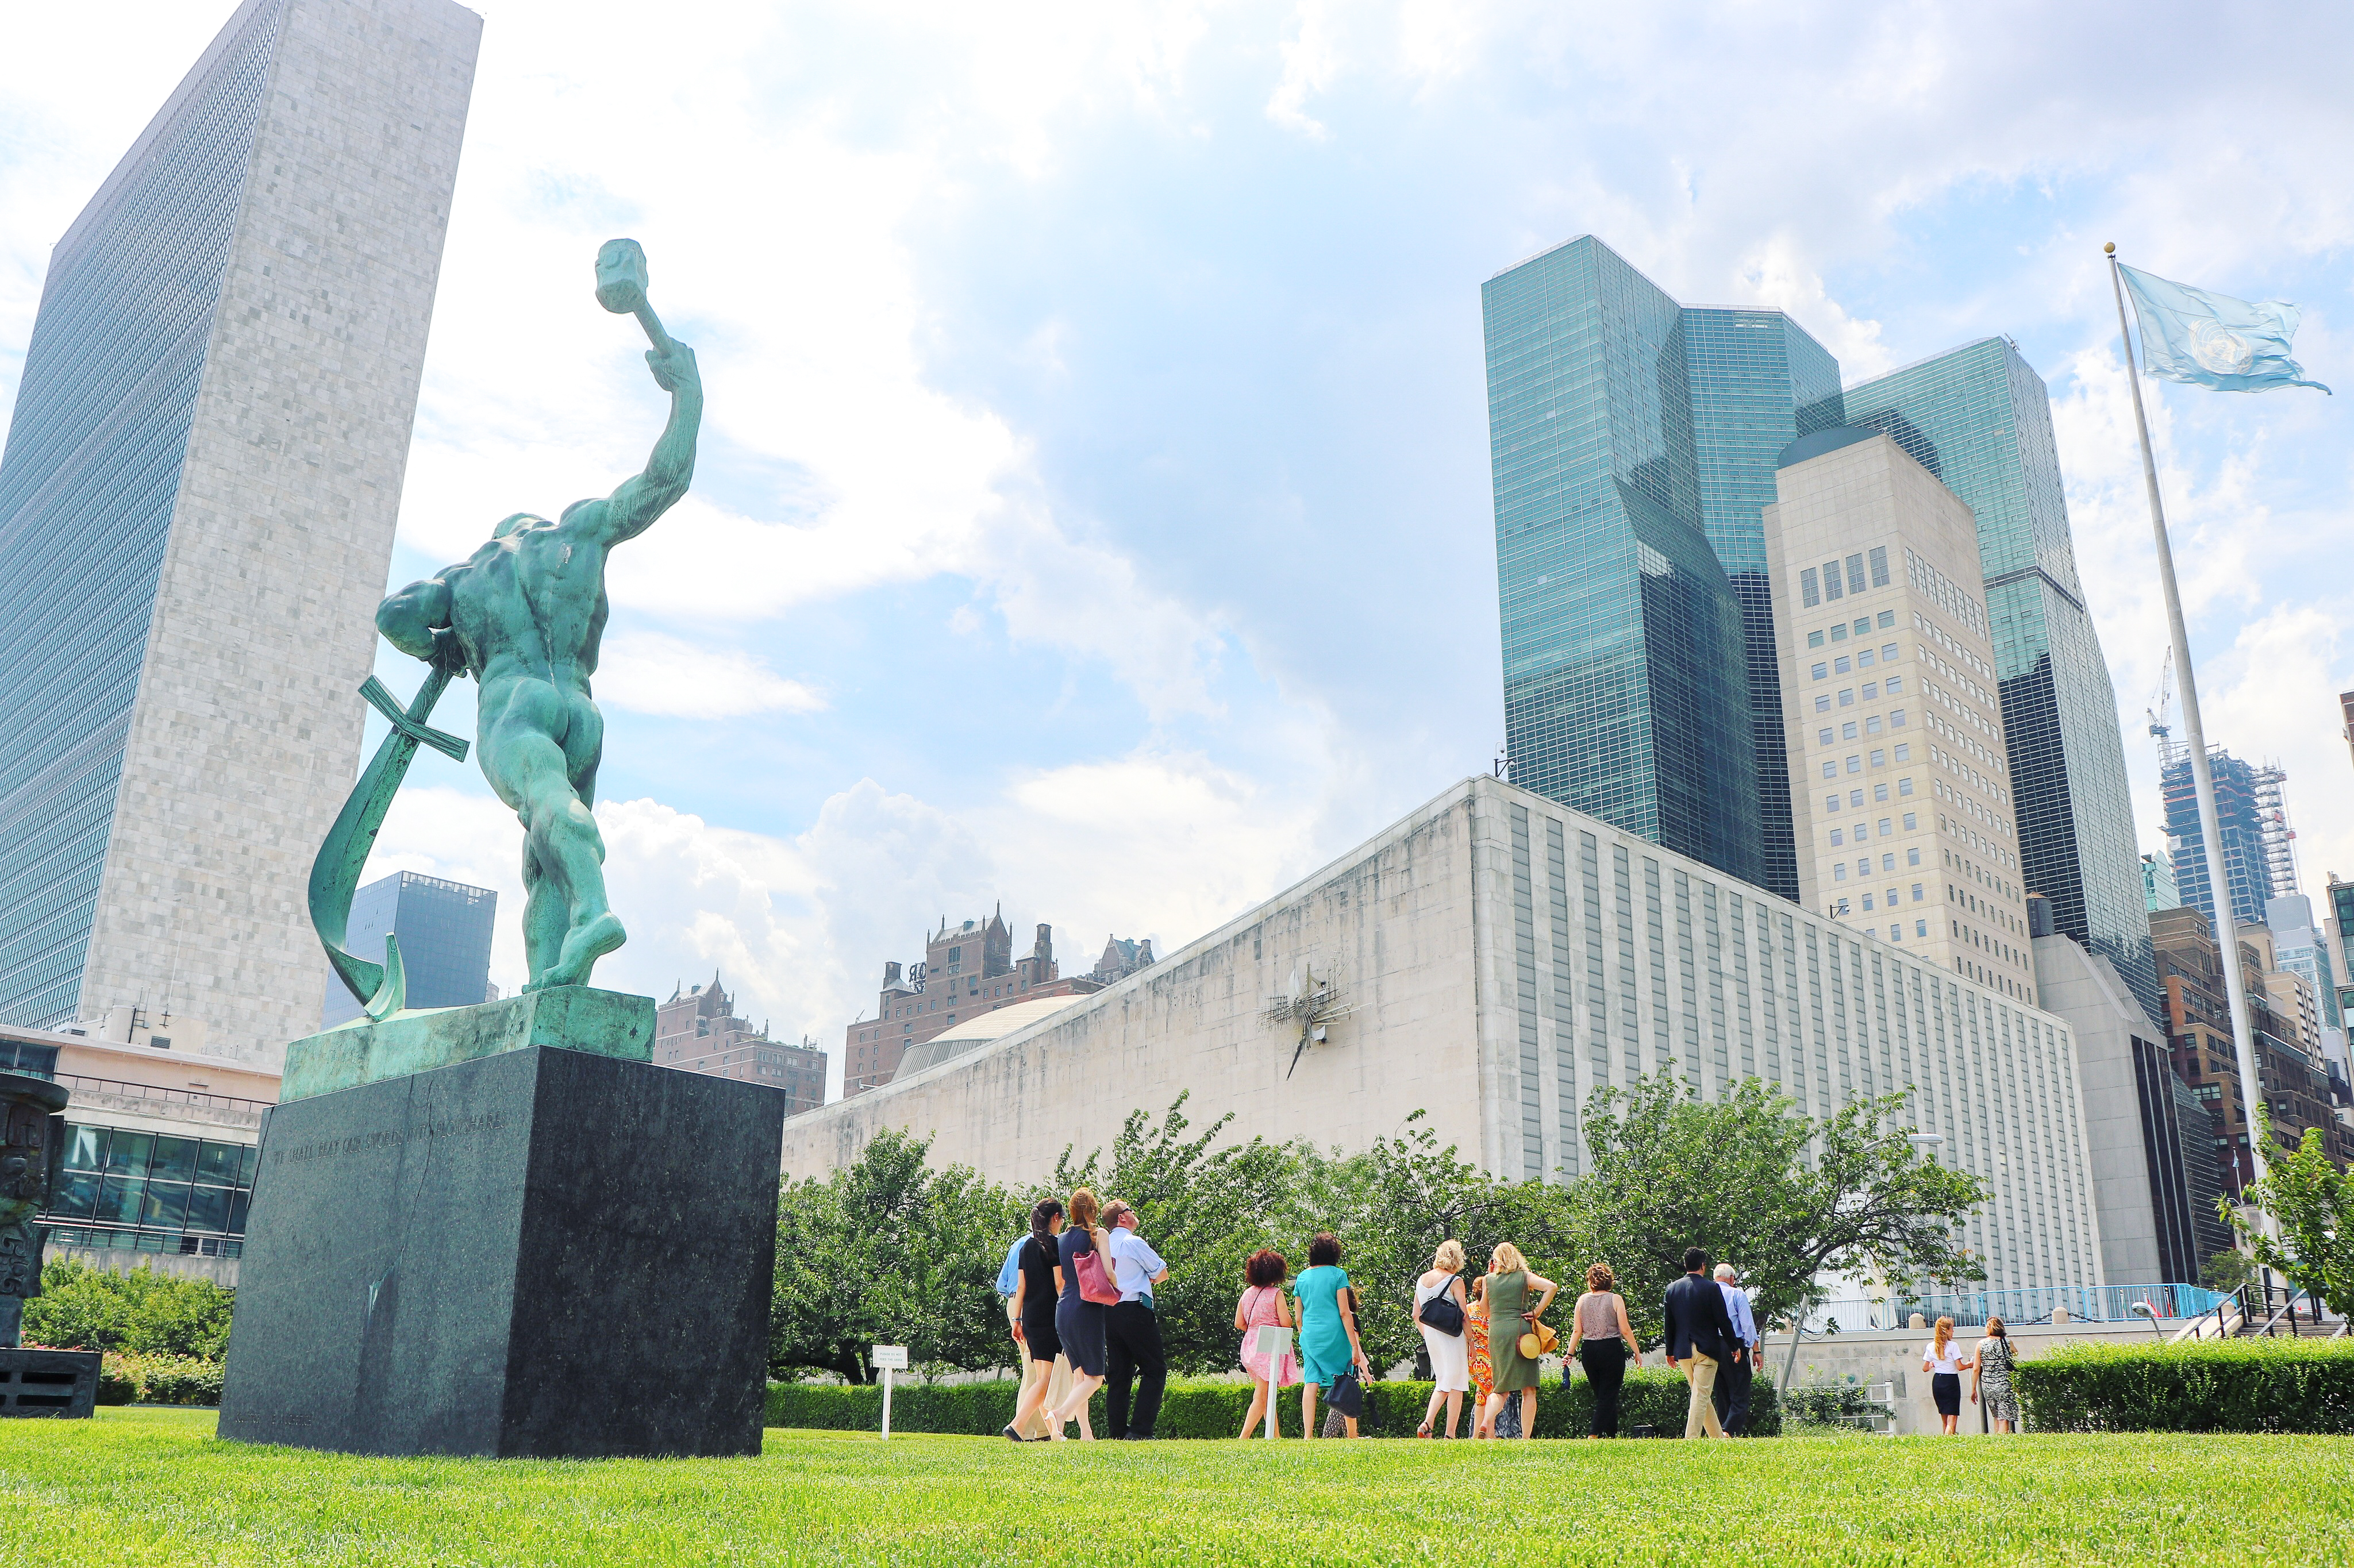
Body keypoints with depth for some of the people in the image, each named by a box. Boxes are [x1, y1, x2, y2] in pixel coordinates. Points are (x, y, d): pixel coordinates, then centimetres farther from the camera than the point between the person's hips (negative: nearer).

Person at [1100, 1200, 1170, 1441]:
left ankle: (1118, 1431, 9)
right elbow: (1163, 1273, -1)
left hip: (1108, 1312, 7)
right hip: (1135, 1311, -7)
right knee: (1155, 1370, -1)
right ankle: (1140, 1429, -8)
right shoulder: (1134, 1242, -8)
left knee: (1118, 1373, 11)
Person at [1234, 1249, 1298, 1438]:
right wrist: (1290, 1318, 9)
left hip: (1250, 1346, 7)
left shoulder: (1247, 1293, 9)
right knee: (1261, 1397, -7)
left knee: (1267, 1395, 15)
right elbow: (1286, 1322, -13)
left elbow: (1239, 1323, 9)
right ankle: (1243, 1438, -17)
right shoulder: (1276, 1294, -8)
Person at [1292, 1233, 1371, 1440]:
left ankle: (1307, 1435, -11)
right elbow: (1344, 1313, -6)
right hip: (1334, 1336, -3)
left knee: (1310, 1384, -2)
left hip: (1309, 1337, 4)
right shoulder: (1337, 1275, -2)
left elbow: (1299, 1318, 13)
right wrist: (1354, 1346, -4)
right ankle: (1352, 1435, 10)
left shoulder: (1302, 1277, 11)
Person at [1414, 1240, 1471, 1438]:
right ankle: (1450, 1434, 1)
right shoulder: (1455, 1281, -9)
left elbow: (1416, 1316, 12)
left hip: (1431, 1338, 6)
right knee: (1456, 1386, 2)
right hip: (1452, 1338, -6)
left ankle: (1427, 1423, 0)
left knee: (1441, 1384, 17)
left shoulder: (1422, 1279, 8)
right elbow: (1464, 1317, -10)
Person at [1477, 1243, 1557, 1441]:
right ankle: (1526, 1438, -3)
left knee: (1501, 1388, 12)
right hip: (1520, 1330, -2)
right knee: (1528, 1389, 3)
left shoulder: (1489, 1280, 7)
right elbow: (1551, 1287, -11)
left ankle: (1488, 1422, -13)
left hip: (1496, 1332, 2)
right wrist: (1536, 1312, -5)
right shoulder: (1525, 1277, 4)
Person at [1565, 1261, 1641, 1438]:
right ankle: (1594, 1434, -15)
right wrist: (1637, 1352, 4)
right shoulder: (1615, 1299, -3)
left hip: (1588, 1351, 4)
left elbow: (1577, 1330, 3)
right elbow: (1625, 1330, -6)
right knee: (1609, 1395, -2)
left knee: (1601, 1395, 16)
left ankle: (1612, 1435, 20)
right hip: (1612, 1349, -4)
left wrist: (1569, 1354, 9)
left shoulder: (1582, 1300, 5)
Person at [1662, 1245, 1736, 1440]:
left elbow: (1669, 1323, 9)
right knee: (1701, 1396, -3)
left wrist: (1670, 1351, 17)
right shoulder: (1711, 1287, -9)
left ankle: (1718, 1436, 27)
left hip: (1683, 1351, 5)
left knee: (1702, 1395, 17)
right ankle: (1691, 1439, -10)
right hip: (1707, 1349, -5)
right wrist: (1733, 1346, 5)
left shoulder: (1672, 1288, 5)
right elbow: (1723, 1321, -7)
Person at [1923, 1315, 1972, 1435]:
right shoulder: (1953, 1346, -9)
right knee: (1952, 1418, -7)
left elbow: (1925, 1368, 8)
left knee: (1944, 1419, 16)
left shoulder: (1930, 1347, 5)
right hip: (1951, 1381, -5)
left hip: (1937, 1381, 5)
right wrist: (1969, 1365, 9)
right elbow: (1960, 1367, -10)